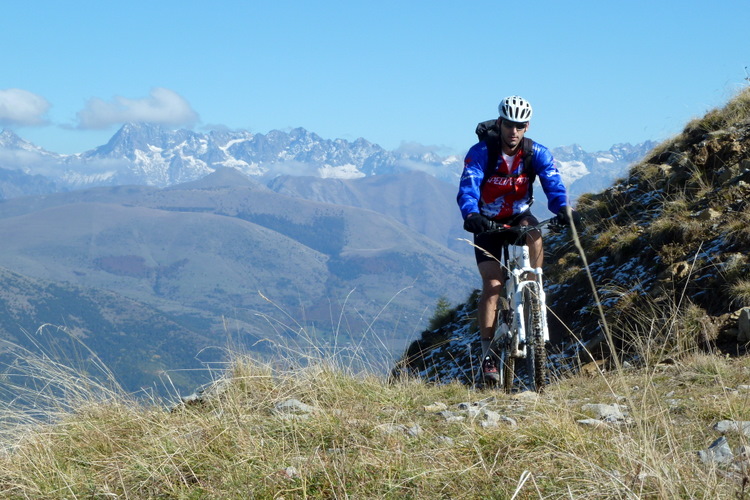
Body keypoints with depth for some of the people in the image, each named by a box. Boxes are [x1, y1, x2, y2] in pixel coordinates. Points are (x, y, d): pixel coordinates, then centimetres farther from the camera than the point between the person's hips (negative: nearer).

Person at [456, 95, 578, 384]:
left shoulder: (537, 153, -14)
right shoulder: (480, 153, -20)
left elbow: (552, 183, -26)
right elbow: (468, 187, -32)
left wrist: (563, 208, -48)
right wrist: (471, 214, -53)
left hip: (519, 217, 2)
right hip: (488, 223, -1)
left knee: (533, 233, -36)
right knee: (492, 284, -14)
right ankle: (488, 354, -8)